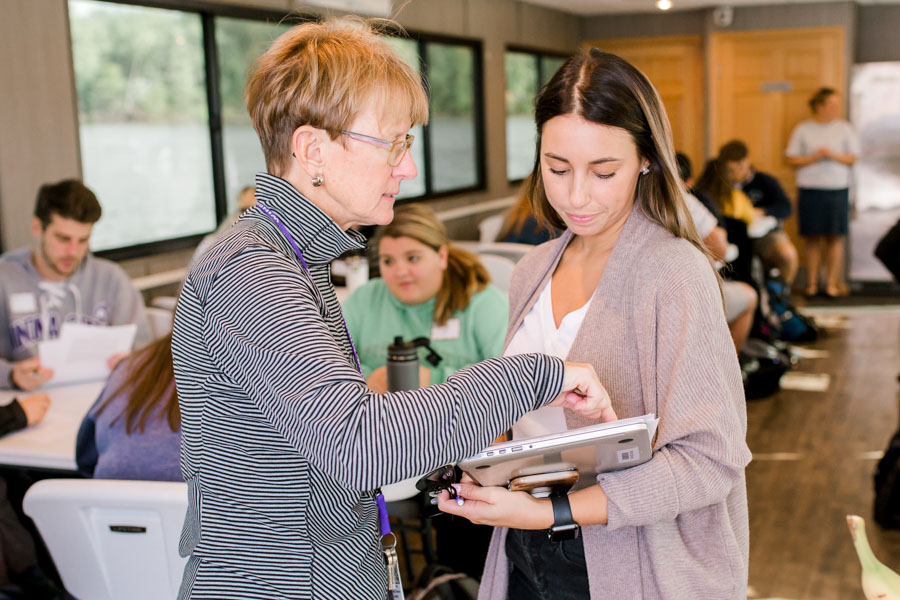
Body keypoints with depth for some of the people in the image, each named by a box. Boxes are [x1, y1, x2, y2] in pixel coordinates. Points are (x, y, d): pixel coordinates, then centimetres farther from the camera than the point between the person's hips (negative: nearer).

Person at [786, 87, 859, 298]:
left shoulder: (845, 128, 6)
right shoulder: (802, 130, 3)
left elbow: (852, 158, 5)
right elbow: (792, 159, 2)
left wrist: (832, 155, -11)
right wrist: (814, 157, -12)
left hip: (837, 188, 1)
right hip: (809, 189, -1)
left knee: (835, 237, 0)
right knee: (812, 238, 1)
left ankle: (832, 282, 6)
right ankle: (812, 283, 9)